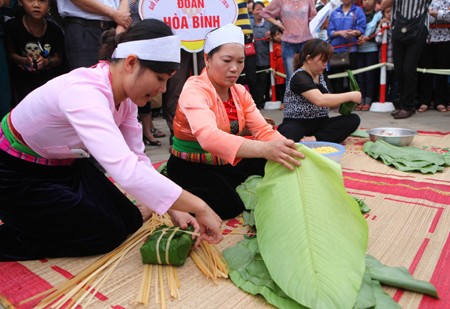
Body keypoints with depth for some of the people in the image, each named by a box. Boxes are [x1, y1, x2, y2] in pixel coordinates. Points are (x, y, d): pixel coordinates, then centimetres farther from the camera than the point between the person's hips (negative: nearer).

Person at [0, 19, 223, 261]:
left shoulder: (124, 94, -11)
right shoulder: (84, 92, -37)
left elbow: (136, 160, -8)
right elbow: (127, 171, -49)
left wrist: (174, 209, -16)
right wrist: (199, 207, -43)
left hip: (65, 165, 7)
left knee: (128, 222, 2)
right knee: (107, 234, -7)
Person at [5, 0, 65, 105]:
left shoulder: (54, 30, -6)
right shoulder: (12, 26, -10)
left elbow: (58, 58, -1)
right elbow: (11, 54, -4)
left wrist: (46, 62, -23)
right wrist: (25, 61, -25)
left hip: (48, 75, 1)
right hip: (23, 76, -1)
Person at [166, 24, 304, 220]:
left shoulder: (240, 91, 3)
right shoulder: (194, 90, -21)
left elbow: (263, 130, -6)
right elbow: (208, 137, -40)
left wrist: (285, 149, -29)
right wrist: (264, 149, -54)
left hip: (230, 163, 7)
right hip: (192, 168, -6)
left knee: (280, 169, -9)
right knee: (229, 206, -29)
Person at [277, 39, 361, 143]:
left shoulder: (321, 76, 12)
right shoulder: (299, 77, -14)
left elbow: (327, 102, 19)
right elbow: (320, 100, -29)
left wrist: (345, 101, -1)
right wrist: (350, 96, -21)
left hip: (320, 123, 9)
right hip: (298, 125, -9)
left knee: (354, 119, -16)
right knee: (286, 132, -42)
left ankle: (314, 139, -28)